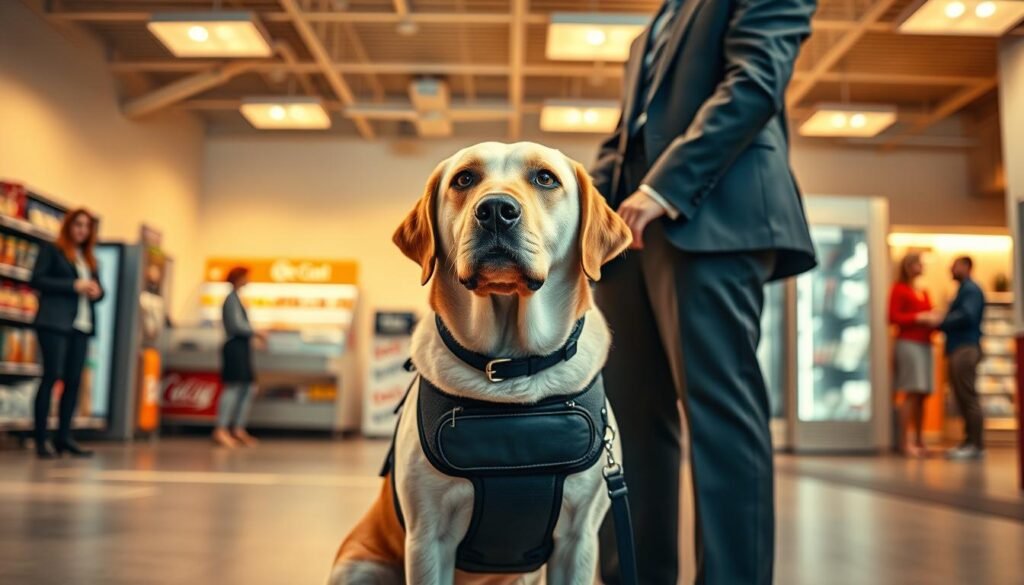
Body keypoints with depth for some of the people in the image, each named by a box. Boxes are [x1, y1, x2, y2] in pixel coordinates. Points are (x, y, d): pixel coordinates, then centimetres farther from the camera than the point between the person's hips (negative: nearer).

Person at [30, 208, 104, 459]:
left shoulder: (89, 258, 22)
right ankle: (41, 439, -4)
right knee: (51, 376, -8)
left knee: (74, 380, 1)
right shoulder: (51, 250, 5)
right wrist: (74, 285, -13)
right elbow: (37, 279, -7)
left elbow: (97, 288, 23)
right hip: (55, 323, -6)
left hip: (82, 325, 6)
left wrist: (97, 291, -1)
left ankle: (64, 437, 6)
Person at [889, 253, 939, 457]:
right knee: (912, 392, -12)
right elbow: (893, 317, -9)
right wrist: (920, 317, -14)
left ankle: (919, 440, 11)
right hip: (908, 343, -7)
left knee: (922, 394, 5)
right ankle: (905, 441, -9)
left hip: (924, 344, 7)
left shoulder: (923, 293, 21)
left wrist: (934, 320, 4)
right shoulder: (899, 289, -1)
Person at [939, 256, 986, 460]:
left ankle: (976, 445, -7)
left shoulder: (971, 289, -7)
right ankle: (969, 441, 14)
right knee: (962, 399, 10)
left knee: (968, 397, -9)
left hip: (966, 349, -10)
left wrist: (940, 323, -14)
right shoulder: (963, 290, 22)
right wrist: (942, 324, 3)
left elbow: (967, 316, -20)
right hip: (957, 349, 10)